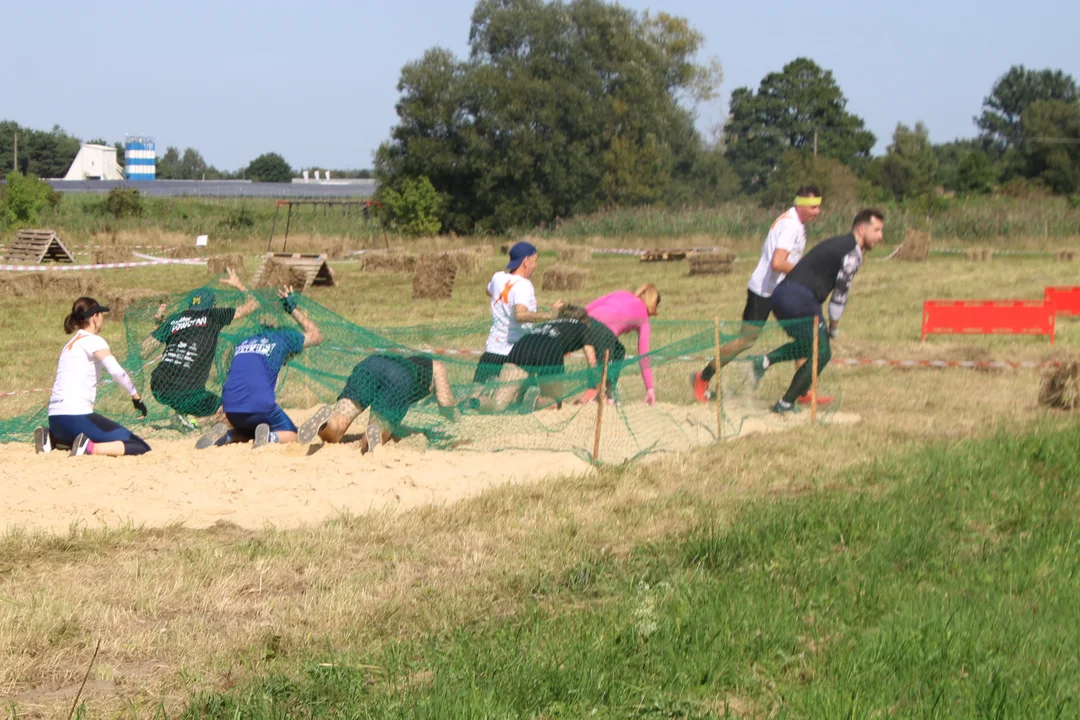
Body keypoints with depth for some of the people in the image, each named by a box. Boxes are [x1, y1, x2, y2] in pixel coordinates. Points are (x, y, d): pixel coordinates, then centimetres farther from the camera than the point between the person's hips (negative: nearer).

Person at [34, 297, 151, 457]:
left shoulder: (71, 342, 23)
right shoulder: (92, 340, -3)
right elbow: (116, 371, -19)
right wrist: (136, 396, -9)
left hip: (55, 419, 9)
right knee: (141, 448, -11)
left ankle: (52, 439, 13)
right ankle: (89, 448, -26)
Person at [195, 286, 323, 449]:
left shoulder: (243, 343, 29)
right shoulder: (283, 337, 16)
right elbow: (316, 336, 33)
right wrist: (293, 310, 42)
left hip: (230, 407, 5)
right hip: (261, 404, -5)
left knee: (249, 433, 33)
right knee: (292, 436, 16)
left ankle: (225, 436, 1)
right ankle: (270, 437, -17)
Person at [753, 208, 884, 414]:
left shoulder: (838, 244, 23)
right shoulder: (853, 253, -6)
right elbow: (841, 292, -7)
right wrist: (833, 327, 4)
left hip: (781, 292, 9)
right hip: (799, 299, -9)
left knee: (808, 345, 26)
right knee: (821, 353, 1)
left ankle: (765, 361, 7)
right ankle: (786, 403, 1)